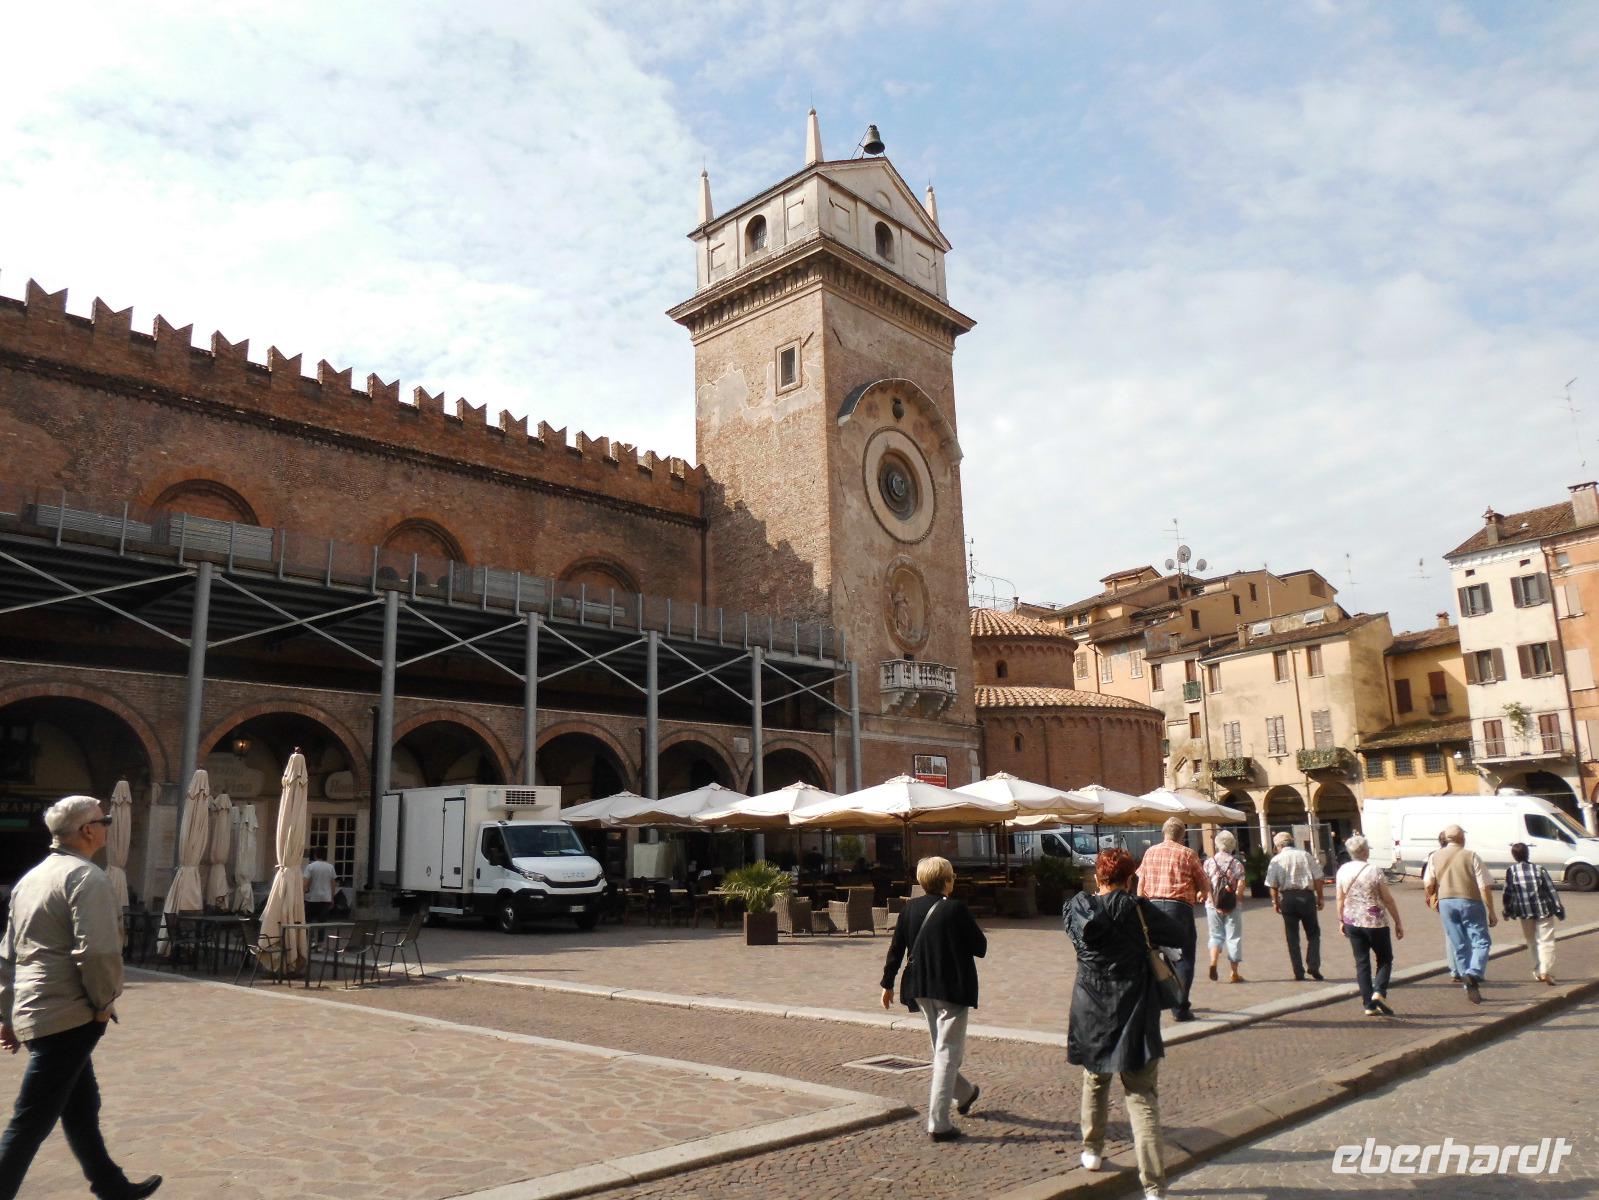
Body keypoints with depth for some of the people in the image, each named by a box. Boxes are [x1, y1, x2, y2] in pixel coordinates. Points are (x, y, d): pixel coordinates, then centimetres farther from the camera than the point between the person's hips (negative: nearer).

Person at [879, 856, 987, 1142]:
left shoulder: (910, 909, -1)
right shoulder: (956, 909, -15)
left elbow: (896, 948, 3)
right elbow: (980, 948, -8)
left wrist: (888, 983, 11)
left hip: (921, 988, 6)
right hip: (952, 989, -6)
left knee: (941, 1047, 23)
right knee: (947, 1052, 0)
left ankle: (964, 1093, 45)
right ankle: (938, 1123, -2)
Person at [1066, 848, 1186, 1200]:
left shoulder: (1077, 909, -6)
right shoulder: (1139, 911, -13)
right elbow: (1178, 932, -2)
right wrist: (1185, 909, 18)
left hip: (1091, 1018, 3)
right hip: (1132, 1019, -3)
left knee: (1094, 1083, 26)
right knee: (1142, 1098, 0)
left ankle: (1092, 1151, 41)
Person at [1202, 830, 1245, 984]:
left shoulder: (1208, 862, 1)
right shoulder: (1236, 864, -2)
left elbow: (1205, 884, -5)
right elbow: (1240, 886, -9)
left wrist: (1213, 902, -3)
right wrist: (1236, 900, -1)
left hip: (1213, 905, 1)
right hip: (1233, 906, -1)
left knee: (1216, 935, 14)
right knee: (1233, 938, 7)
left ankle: (1213, 962, -9)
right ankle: (1233, 973, 10)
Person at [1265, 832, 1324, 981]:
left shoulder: (1277, 860, 0)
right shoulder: (1305, 856, 2)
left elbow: (1273, 885, -1)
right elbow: (1317, 878, 0)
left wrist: (1275, 902, 10)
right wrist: (1320, 897, 8)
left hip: (1287, 897, 0)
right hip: (1306, 895, 0)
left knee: (1292, 937, 8)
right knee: (1313, 934, 12)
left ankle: (1299, 972, 8)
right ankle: (1313, 966, -2)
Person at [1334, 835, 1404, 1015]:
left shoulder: (1343, 870, -1)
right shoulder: (1375, 871, -12)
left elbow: (1339, 899, 4)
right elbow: (1388, 900, -7)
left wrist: (1341, 920, 14)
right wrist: (1398, 922, 1)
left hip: (1352, 923, 3)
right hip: (1375, 923, -3)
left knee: (1361, 963, 8)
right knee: (1385, 960, 13)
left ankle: (1368, 1005, 7)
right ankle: (1379, 992, -6)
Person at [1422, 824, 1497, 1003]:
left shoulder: (1435, 857, 5)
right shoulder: (1471, 856, -5)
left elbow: (1429, 884, 3)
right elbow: (1485, 887, -9)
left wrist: (1431, 898, 23)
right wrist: (1491, 912, -4)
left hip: (1446, 902, 4)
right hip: (1470, 902, -4)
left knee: (1458, 945, 10)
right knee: (1480, 941, 2)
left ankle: (1469, 987, 13)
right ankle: (1474, 973, -21)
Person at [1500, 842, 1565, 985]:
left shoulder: (1511, 871, -6)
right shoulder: (1539, 869, -3)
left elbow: (1508, 893, -3)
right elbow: (1551, 890, -2)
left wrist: (1506, 910, 10)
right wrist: (1559, 908, 5)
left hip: (1525, 913, 0)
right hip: (1544, 910, 0)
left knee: (1532, 942, 15)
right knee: (1545, 941, 1)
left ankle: (1538, 972, 17)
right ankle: (1546, 971, -12)